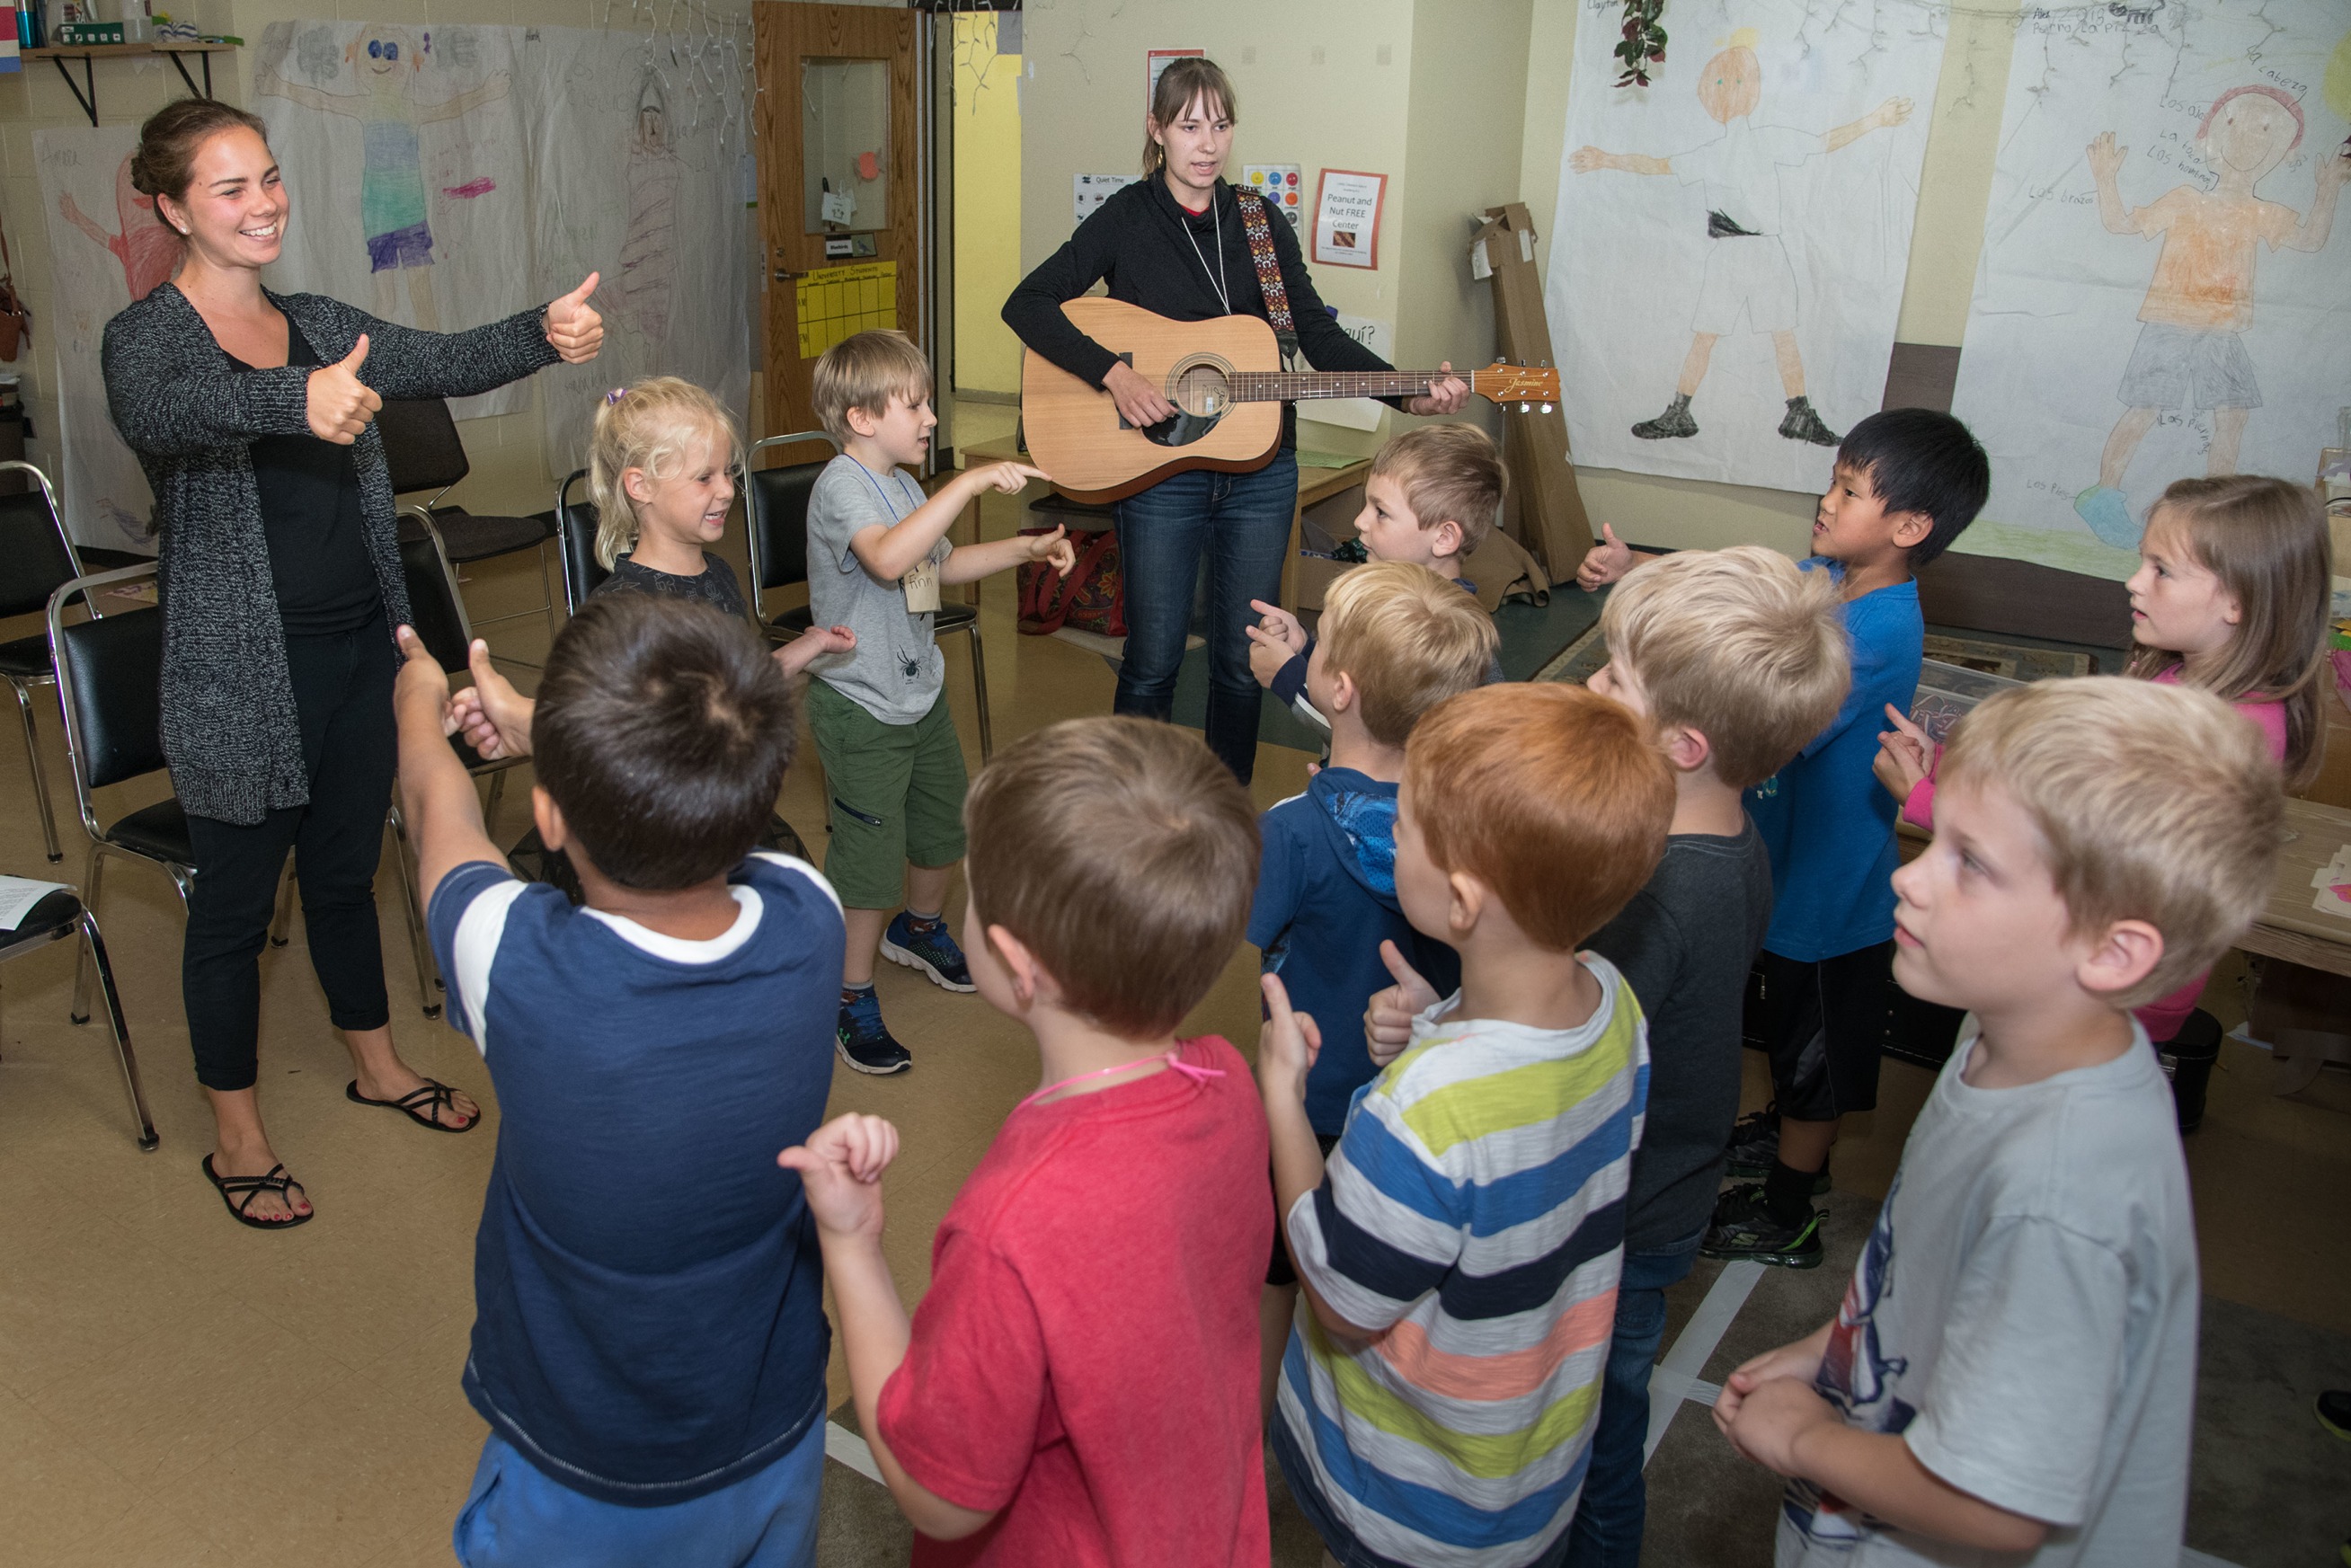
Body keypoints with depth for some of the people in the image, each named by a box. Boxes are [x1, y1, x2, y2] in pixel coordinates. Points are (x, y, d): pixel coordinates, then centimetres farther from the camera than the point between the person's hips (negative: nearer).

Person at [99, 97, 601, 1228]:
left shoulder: (322, 326, 8)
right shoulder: (147, 336, -10)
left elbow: (445, 362, -5)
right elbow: (155, 415, -33)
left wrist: (546, 334, -26)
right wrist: (295, 401, -53)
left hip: (361, 648, 5)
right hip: (241, 678, -5)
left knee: (346, 870, 21)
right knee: (235, 901, 8)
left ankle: (376, 1062, 41)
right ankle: (235, 1137, 26)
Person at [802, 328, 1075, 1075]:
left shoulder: (902, 486, 9)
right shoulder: (842, 486, -21)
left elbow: (943, 564, 23)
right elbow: (887, 559, -42)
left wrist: (1028, 548, 12)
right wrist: (971, 482, -42)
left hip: (922, 690, 9)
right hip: (862, 707, -9)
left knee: (943, 823, 23)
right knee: (870, 855, -1)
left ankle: (919, 928, 50)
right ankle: (852, 997, 16)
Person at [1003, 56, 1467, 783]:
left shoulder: (1260, 224, 6)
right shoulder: (1127, 219, -3)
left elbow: (1319, 335, 2)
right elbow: (1027, 304, -9)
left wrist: (1410, 392, -12)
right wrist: (1114, 374, -21)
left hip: (1260, 472, 3)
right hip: (1161, 472, -3)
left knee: (1243, 660, 10)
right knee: (1152, 661, 3)